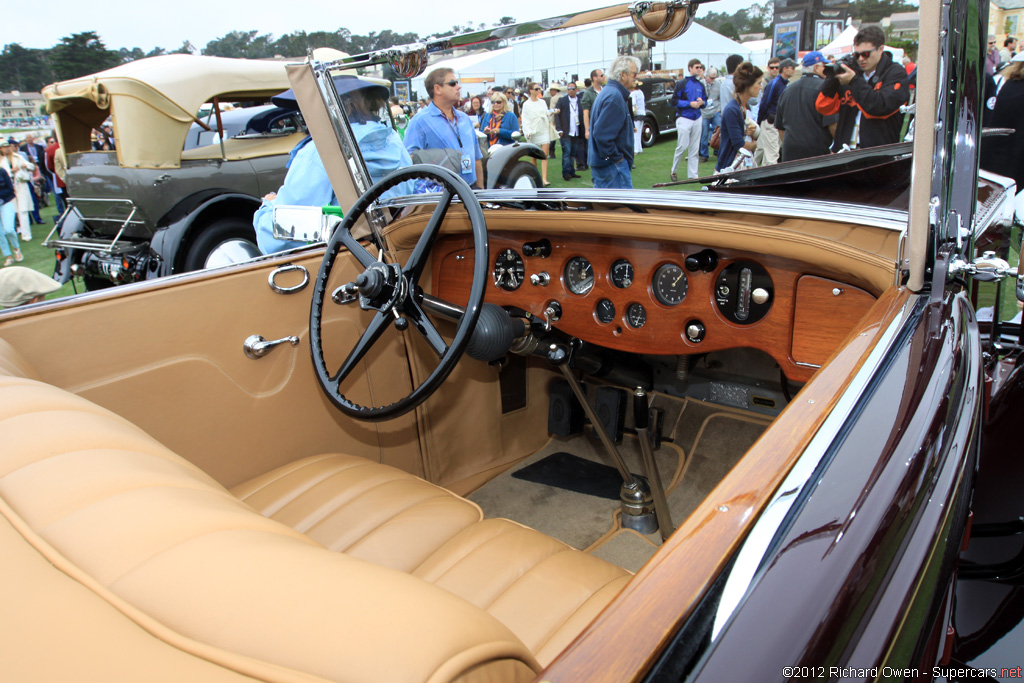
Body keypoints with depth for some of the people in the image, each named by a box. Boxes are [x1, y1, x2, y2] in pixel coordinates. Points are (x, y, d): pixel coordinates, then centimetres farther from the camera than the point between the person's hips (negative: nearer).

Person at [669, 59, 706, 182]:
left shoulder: (701, 85, 12)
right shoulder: (682, 83, -5)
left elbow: (705, 100, 19)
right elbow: (674, 100, -9)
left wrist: (702, 102, -5)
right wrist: (690, 103, -18)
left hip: (697, 119, 6)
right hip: (684, 119, -5)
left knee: (694, 149, 6)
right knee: (682, 146, -7)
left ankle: (692, 174, 11)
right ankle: (673, 171, 12)